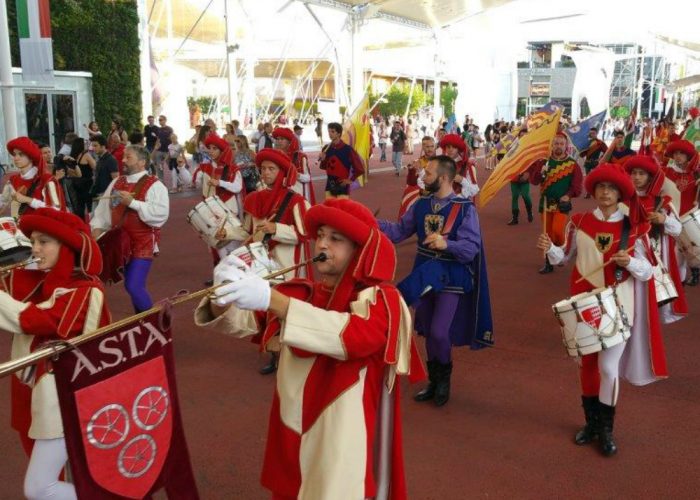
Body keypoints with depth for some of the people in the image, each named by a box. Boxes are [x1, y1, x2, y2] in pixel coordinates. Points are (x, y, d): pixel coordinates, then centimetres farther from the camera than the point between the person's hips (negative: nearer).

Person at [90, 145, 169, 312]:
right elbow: (103, 209, 12)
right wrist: (97, 228, -3)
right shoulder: (116, 183, 9)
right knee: (132, 285, 13)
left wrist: (132, 202, -23)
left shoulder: (154, 185, -11)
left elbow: (160, 215, -24)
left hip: (143, 245, -6)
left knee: (134, 286, -12)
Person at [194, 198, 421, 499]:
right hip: (292, 436, 5)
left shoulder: (381, 299, -11)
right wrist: (224, 296, -26)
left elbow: (353, 335, -32)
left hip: (343, 449, -5)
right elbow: (242, 321, -3)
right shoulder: (299, 293, 6)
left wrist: (272, 299, -39)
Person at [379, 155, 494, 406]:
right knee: (428, 333, 15)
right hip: (424, 277, 5)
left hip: (451, 280, -5)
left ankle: (444, 378, 18)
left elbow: (471, 248, -20)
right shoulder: (421, 204, 0)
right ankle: (434, 381, 34)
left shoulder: (465, 209, -16)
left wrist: (447, 244, -36)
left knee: (439, 333, -11)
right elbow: (400, 231, 4)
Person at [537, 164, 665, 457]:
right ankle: (591, 422, 31)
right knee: (587, 363, 13)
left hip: (618, 306, -2)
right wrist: (549, 249, -13)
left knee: (608, 366, -5)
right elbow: (565, 257, 7)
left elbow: (647, 271, -4)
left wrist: (630, 262, -24)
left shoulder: (634, 228, -5)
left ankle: (606, 429, 15)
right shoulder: (579, 222, 0)